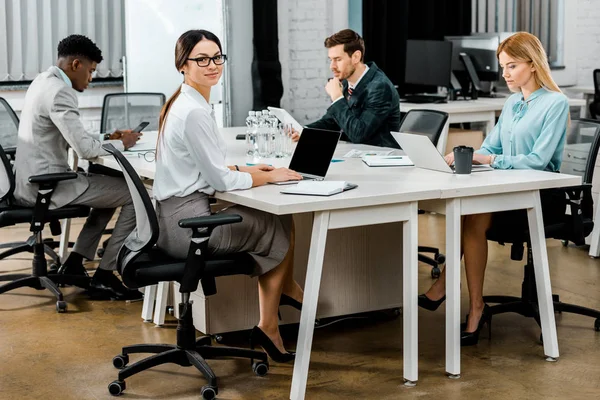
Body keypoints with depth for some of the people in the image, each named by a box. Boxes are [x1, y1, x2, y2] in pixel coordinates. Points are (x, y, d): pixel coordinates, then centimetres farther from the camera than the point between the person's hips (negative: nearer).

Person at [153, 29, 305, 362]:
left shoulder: (182, 104, 12)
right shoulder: (194, 113, -19)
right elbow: (220, 180, -18)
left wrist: (249, 169, 10)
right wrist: (270, 176, -4)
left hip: (174, 219, 10)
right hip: (187, 223, -10)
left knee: (275, 224, 14)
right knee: (283, 228, 5)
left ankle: (269, 327, 14)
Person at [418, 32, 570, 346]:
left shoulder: (555, 103, -6)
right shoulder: (512, 103, 18)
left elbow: (538, 160, -15)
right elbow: (490, 146, 15)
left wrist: (488, 160, -22)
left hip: (542, 197, -7)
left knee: (475, 218, -29)